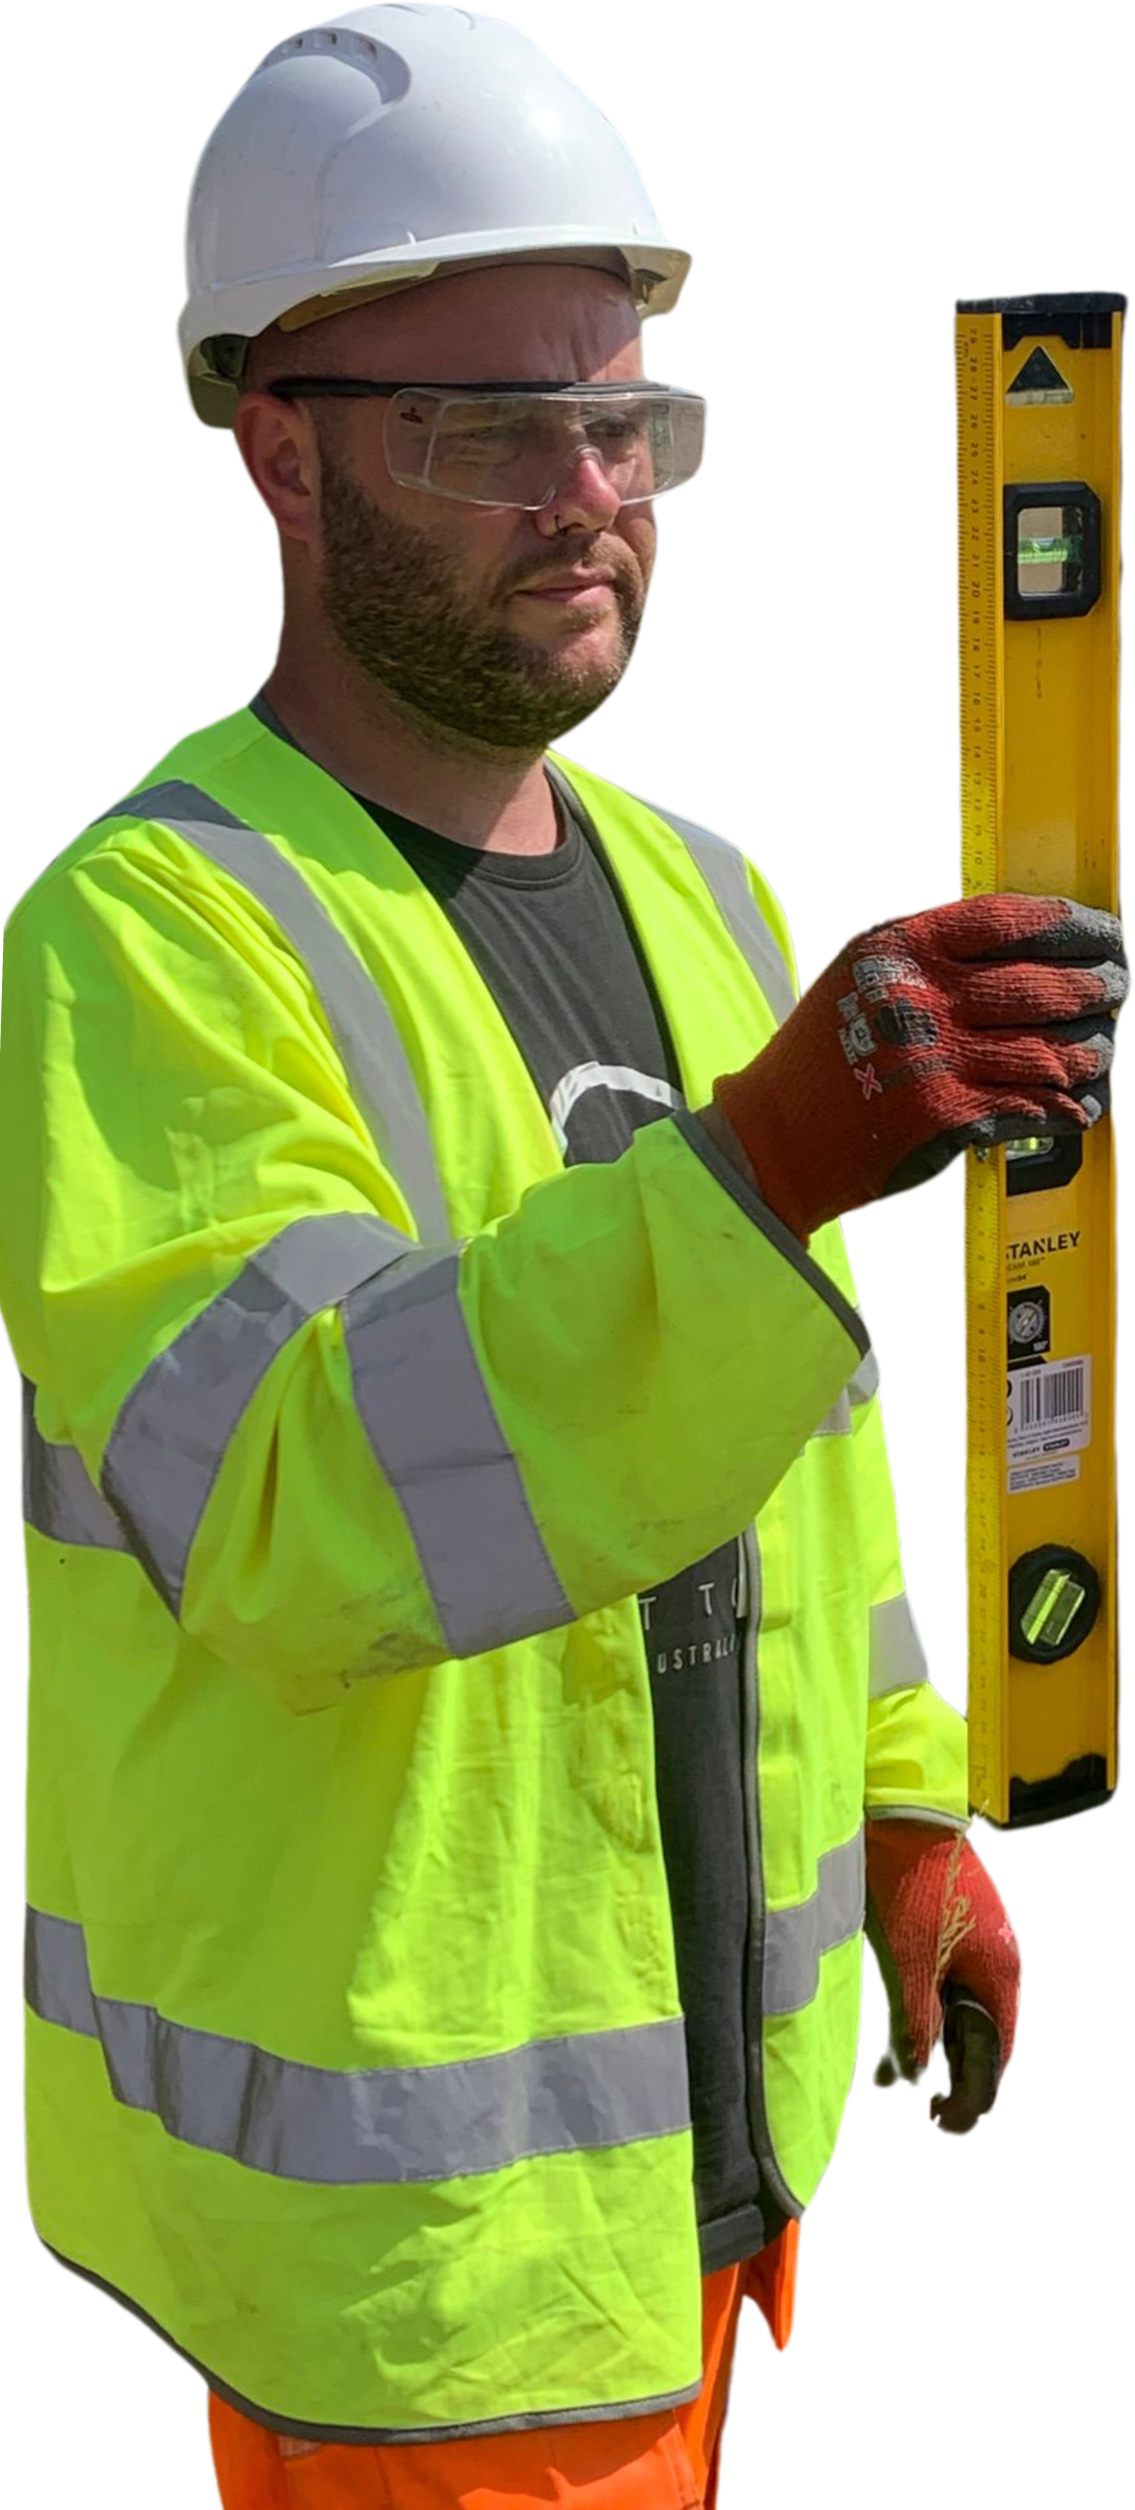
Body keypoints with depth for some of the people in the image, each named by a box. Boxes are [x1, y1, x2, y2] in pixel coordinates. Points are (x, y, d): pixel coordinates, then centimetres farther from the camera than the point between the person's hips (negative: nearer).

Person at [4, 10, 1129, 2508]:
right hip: (397, 2190, -8)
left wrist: (903, 1802, 17)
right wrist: (767, 1159, -43)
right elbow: (306, 1517, -33)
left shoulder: (695, 893, 8)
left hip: (702, 2087, 8)